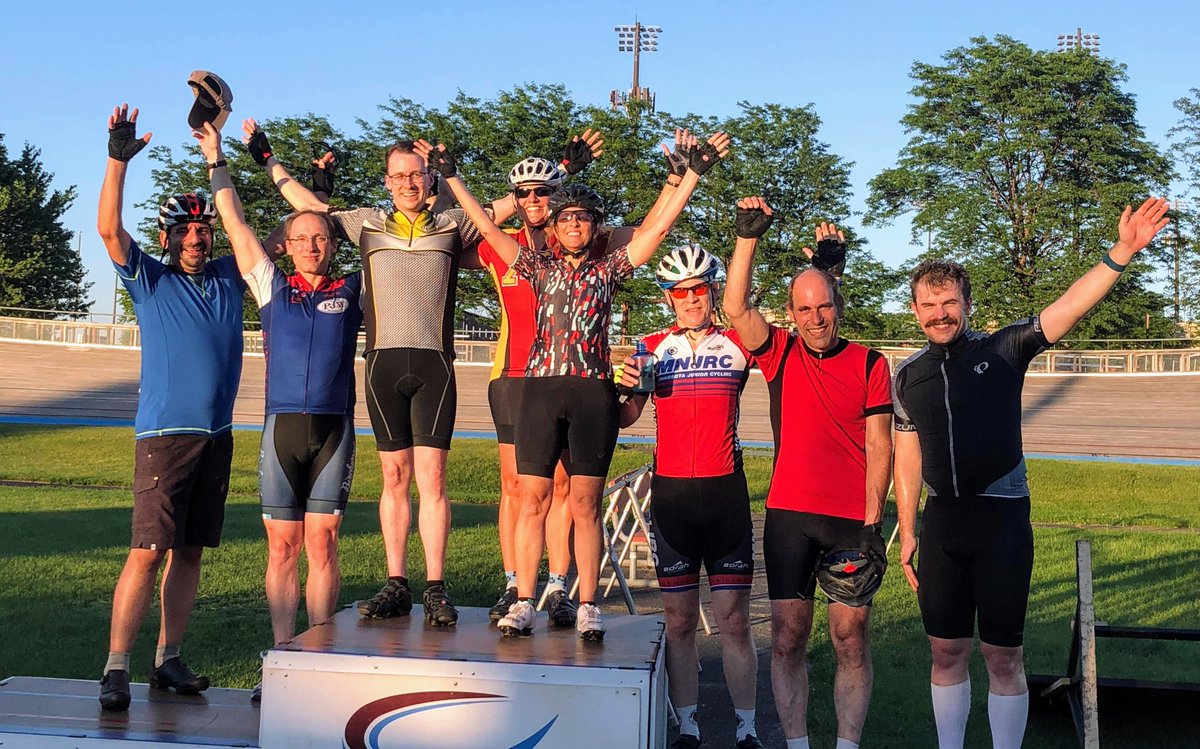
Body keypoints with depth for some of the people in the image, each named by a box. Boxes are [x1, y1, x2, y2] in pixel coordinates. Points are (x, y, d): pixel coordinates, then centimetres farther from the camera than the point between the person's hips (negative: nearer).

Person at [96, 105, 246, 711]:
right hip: (165, 433, -4)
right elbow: (110, 230, -9)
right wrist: (118, 159, -18)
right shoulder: (150, 280, 4)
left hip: (218, 433, 4)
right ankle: (116, 667, -8)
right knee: (148, 551, -11)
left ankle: (168, 660, 13)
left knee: (190, 551, 7)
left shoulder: (229, 277, 15)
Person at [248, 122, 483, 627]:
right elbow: (312, 209, 25)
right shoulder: (368, 224, 14)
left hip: (434, 365, -2)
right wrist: (268, 160, 30)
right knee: (395, 477, 4)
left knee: (430, 476, -7)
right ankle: (396, 585, 8)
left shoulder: (453, 226, 11)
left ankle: (436, 589, -6)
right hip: (384, 362, 2)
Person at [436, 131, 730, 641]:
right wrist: (451, 177, 12)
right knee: (532, 501, -1)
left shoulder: (608, 268, 11)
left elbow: (659, 225, 7)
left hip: (593, 391, -1)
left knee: (585, 504, 0)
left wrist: (695, 172, 3)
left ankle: (587, 608, 4)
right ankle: (523, 604, 3)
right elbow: (487, 226, 12)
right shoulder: (540, 268, 14)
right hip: (541, 387, 1)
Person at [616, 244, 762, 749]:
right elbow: (627, 417, 7)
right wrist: (627, 385, -15)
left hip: (726, 492, -1)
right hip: (671, 493, 1)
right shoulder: (653, 348, 8)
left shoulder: (737, 344, 5)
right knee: (678, 621, 6)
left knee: (734, 620, 0)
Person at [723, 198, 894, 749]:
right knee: (788, 637, 4)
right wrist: (747, 237, -16)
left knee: (851, 639, 2)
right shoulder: (780, 353, 6)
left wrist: (872, 522, -7)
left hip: (852, 519, -1)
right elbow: (736, 307, -9)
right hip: (788, 516, 2)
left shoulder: (869, 364, 2)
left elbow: (879, 446, -1)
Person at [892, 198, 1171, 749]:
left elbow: (1070, 307, -16)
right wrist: (907, 532, 9)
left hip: (1002, 520, -3)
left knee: (1003, 655, 3)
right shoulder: (909, 376, 8)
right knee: (946, 650, 10)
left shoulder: (1003, 351, -3)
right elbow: (908, 456, 12)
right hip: (941, 523, 3)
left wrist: (1122, 252, -29)